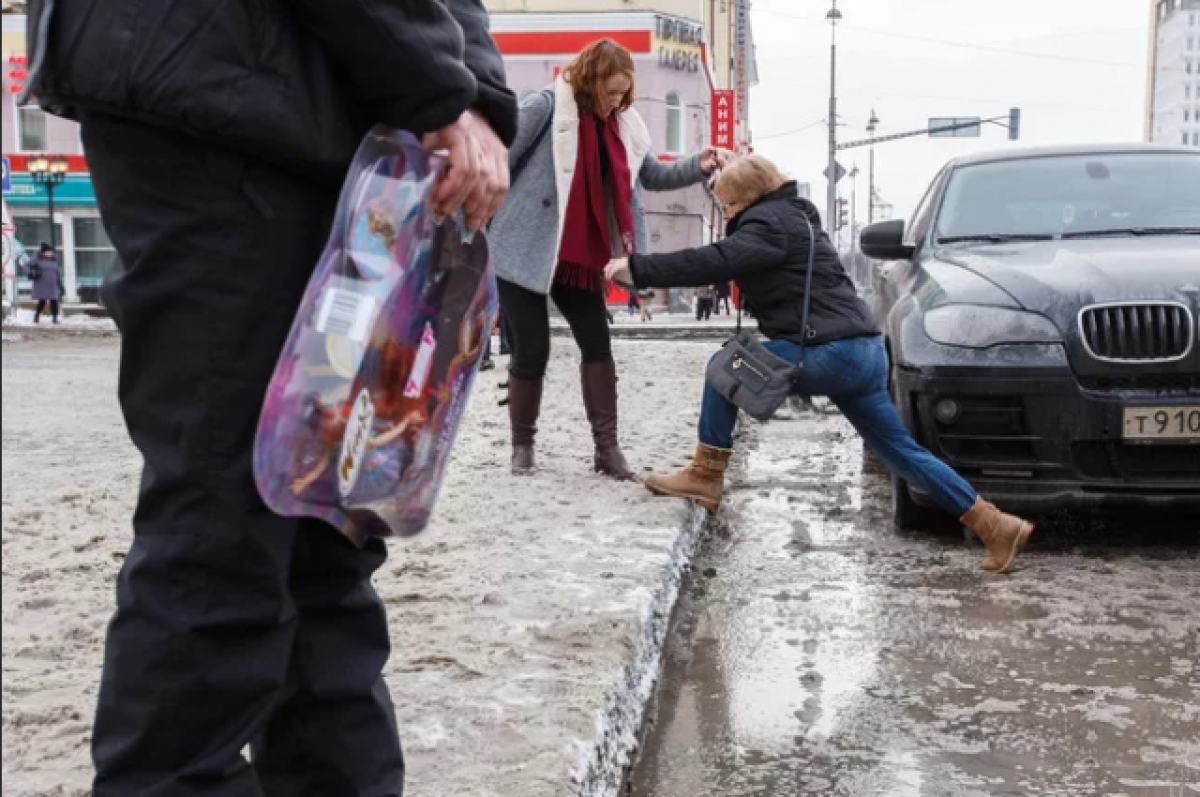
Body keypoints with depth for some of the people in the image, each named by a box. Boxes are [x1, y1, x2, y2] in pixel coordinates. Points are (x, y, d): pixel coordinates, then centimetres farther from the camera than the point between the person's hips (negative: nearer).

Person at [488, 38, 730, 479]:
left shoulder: (622, 124, 7)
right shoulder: (546, 106, -13)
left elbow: (653, 176, 16)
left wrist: (698, 166, 0)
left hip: (581, 259, 6)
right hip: (525, 251, -6)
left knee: (598, 345, 3)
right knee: (532, 350, -2)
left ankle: (607, 446, 10)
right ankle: (522, 444, 16)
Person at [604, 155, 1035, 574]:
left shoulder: (768, 222, -6)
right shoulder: (792, 218, 25)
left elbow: (713, 262, -20)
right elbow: (727, 263, 24)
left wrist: (636, 268, -18)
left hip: (830, 351, -10)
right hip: (862, 352, 10)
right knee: (902, 451, 14)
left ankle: (705, 476, -2)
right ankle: (996, 527, 16)